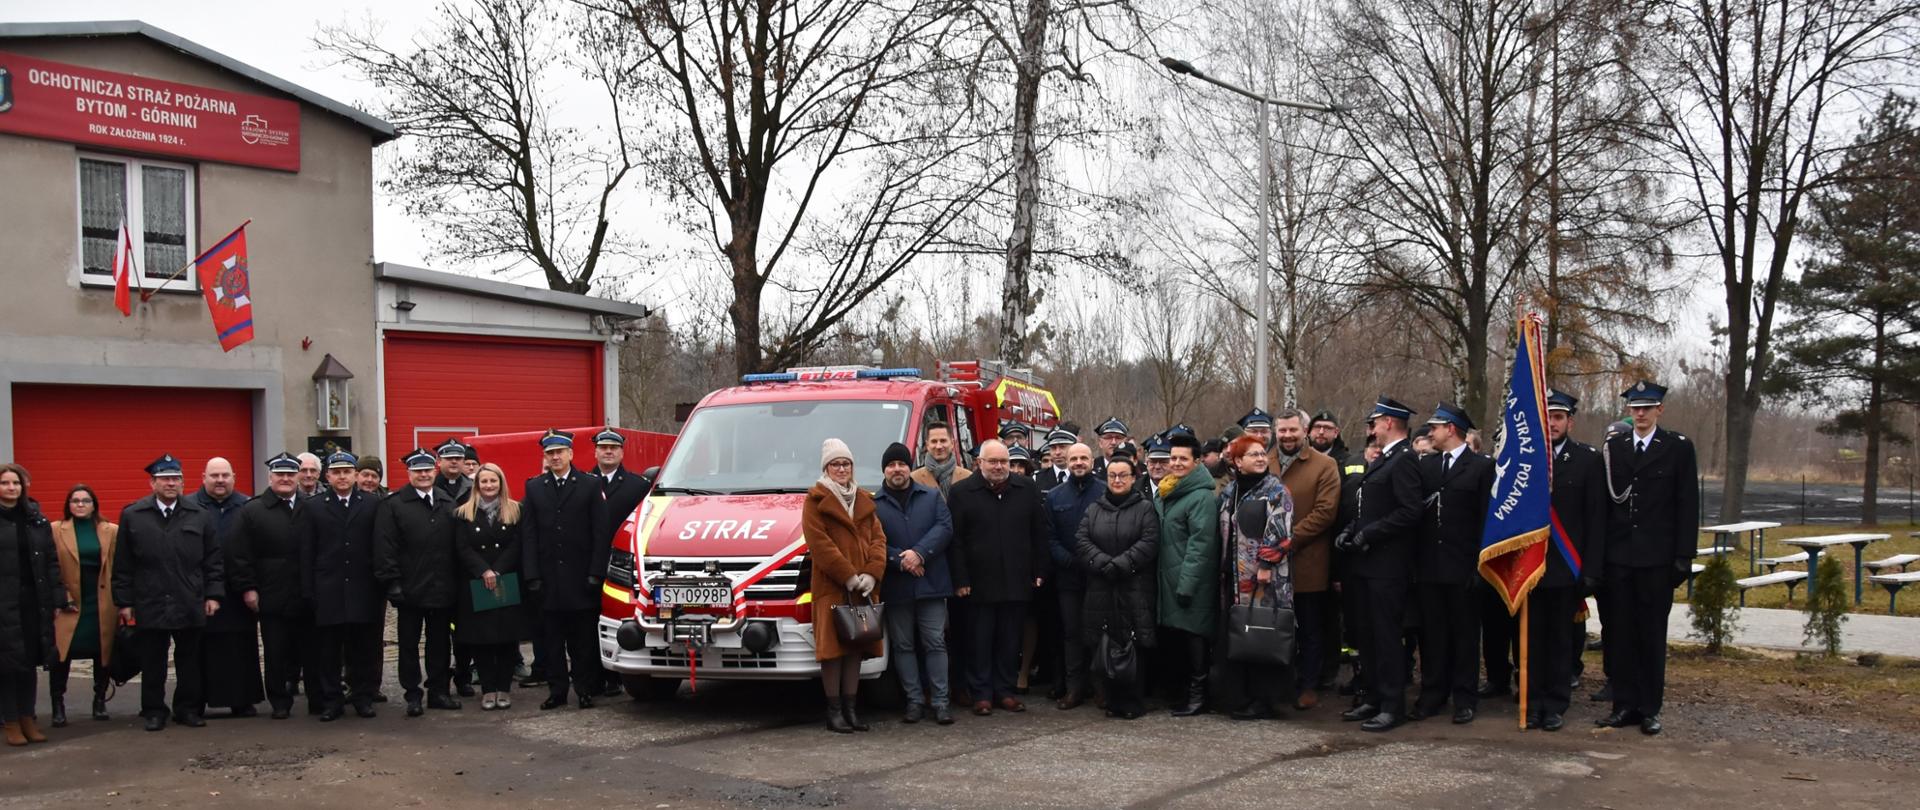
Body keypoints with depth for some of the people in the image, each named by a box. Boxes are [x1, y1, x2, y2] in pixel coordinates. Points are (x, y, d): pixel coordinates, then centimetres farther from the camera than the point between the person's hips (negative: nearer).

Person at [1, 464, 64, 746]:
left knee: (30, 661, 8)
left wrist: (59, 599, 4)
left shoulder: (37, 519, 8)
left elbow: (51, 562, 8)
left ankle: (28, 718, 18)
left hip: (34, 601, 3)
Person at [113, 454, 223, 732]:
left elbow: (213, 560, 7)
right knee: (152, 663, 6)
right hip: (151, 605, -1)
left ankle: (188, 708, 18)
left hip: (190, 605, 1)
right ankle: (154, 711, 16)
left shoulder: (199, 516, 5)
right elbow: (123, 565, 3)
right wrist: (124, 601, 0)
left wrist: (213, 595, 0)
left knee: (190, 661, 8)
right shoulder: (132, 516, 2)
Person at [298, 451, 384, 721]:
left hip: (364, 591, 0)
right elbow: (305, 554, 2)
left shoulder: (372, 505, 5)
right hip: (328, 593, 0)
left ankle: (363, 697, 16)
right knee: (328, 651, 4)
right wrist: (308, 592, -4)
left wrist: (382, 586, -2)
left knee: (364, 649, 5)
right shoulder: (311, 507, 6)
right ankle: (331, 701, 13)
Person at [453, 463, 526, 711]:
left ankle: (504, 688, 6)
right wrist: (484, 572, -16)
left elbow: (516, 546, -2)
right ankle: (488, 689, 5)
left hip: (507, 584, 0)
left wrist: (497, 572, -13)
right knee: (480, 637, -1)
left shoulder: (514, 511, 5)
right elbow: (463, 549, -3)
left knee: (507, 637, -1)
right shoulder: (464, 514, 5)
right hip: (475, 586, 0)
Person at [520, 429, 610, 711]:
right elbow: (528, 534, 6)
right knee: (553, 638, 6)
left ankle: (585, 689, 11)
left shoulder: (591, 485, 2)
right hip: (549, 578, 2)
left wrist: (596, 571, -8)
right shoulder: (534, 487, 9)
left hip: (582, 578, -2)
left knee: (584, 638, 3)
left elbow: (601, 531, -1)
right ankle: (557, 690, 13)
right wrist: (532, 575, -2)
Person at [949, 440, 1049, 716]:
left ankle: (1005, 691, 19)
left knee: (1010, 640, 9)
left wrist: (1039, 572, 5)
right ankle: (981, 694, 12)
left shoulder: (1027, 489, 7)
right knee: (980, 641, 3)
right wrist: (960, 579, -9)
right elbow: (955, 540, -3)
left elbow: (1039, 533, 10)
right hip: (979, 582, -2)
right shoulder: (961, 493, -1)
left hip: (1017, 581, 3)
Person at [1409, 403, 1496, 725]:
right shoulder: (1425, 464, 11)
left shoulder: (1481, 466, -2)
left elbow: (1485, 519, -6)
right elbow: (1414, 510, 9)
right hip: (1428, 566, 4)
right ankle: (1432, 695, 16)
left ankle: (1464, 698, 12)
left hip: (1463, 568, -4)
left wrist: (1479, 565, -11)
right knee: (1431, 634, 8)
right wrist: (1414, 560, 0)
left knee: (1465, 634, 5)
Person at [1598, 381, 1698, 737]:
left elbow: (1687, 505, -1)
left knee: (1652, 635, 4)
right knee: (1617, 633, 4)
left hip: (1656, 558, -3)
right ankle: (1625, 705, 13)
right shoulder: (1613, 447, 9)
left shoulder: (1679, 448, 1)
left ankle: (1650, 709, 13)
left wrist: (1683, 557, -7)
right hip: (1617, 557, 3)